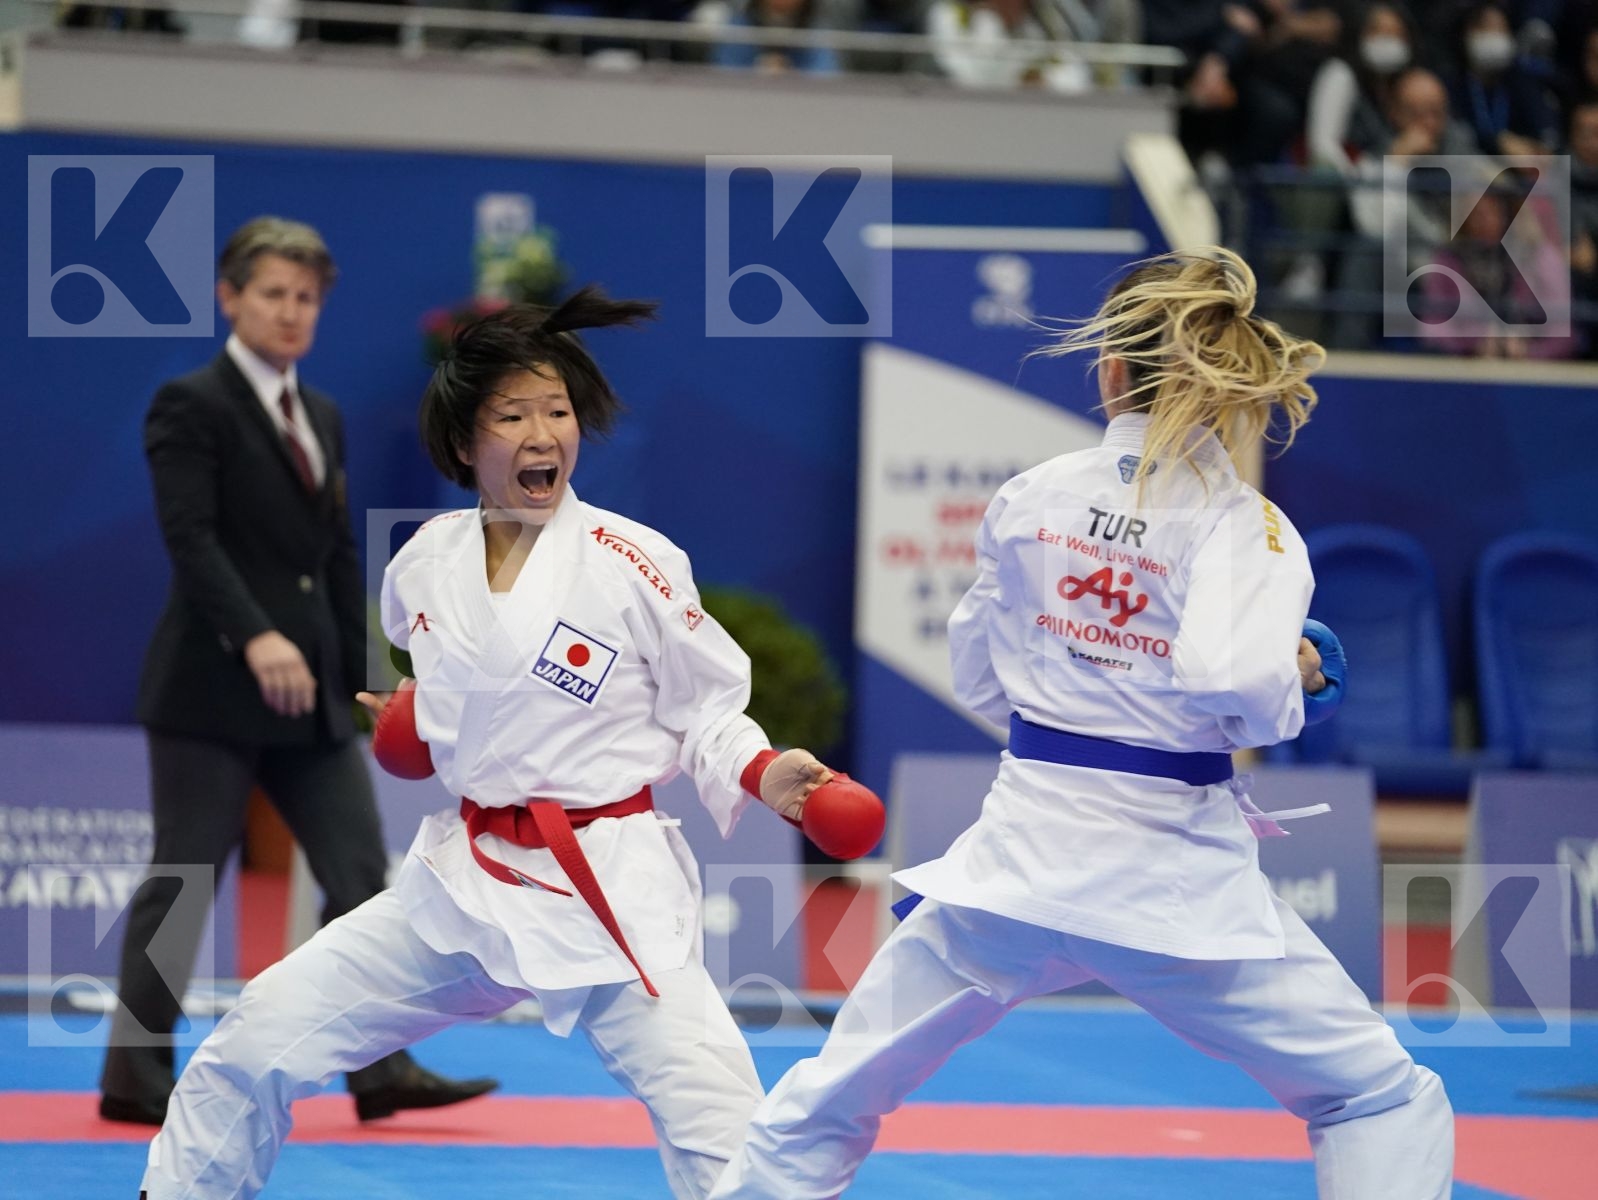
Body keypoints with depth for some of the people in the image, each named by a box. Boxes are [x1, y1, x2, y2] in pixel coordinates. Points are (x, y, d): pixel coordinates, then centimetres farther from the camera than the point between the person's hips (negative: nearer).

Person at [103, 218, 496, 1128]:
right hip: (211, 681, -7)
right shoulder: (192, 405, -7)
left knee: (361, 872, 1)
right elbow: (190, 537, -18)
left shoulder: (324, 420, 16)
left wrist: (364, 677, 12)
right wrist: (256, 637, -30)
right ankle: (136, 1079, 6)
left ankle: (381, 1069, 3)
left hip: (309, 689, 7)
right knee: (185, 880, -2)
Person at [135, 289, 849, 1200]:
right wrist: (403, 724, 10)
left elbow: (706, 712, -4)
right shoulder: (426, 564, 3)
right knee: (257, 1042, 7)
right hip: (462, 878, 5)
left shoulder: (634, 564, -11)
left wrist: (762, 774, -18)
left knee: (717, 1122, -18)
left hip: (610, 886, -4)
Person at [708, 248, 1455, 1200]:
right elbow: (1231, 683, -26)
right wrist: (1295, 685, -5)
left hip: (1024, 843, 4)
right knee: (1384, 1103, 8)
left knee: (830, 1103, 17)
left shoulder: (1028, 501, 3)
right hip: (1175, 872, -4)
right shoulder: (1245, 525, -9)